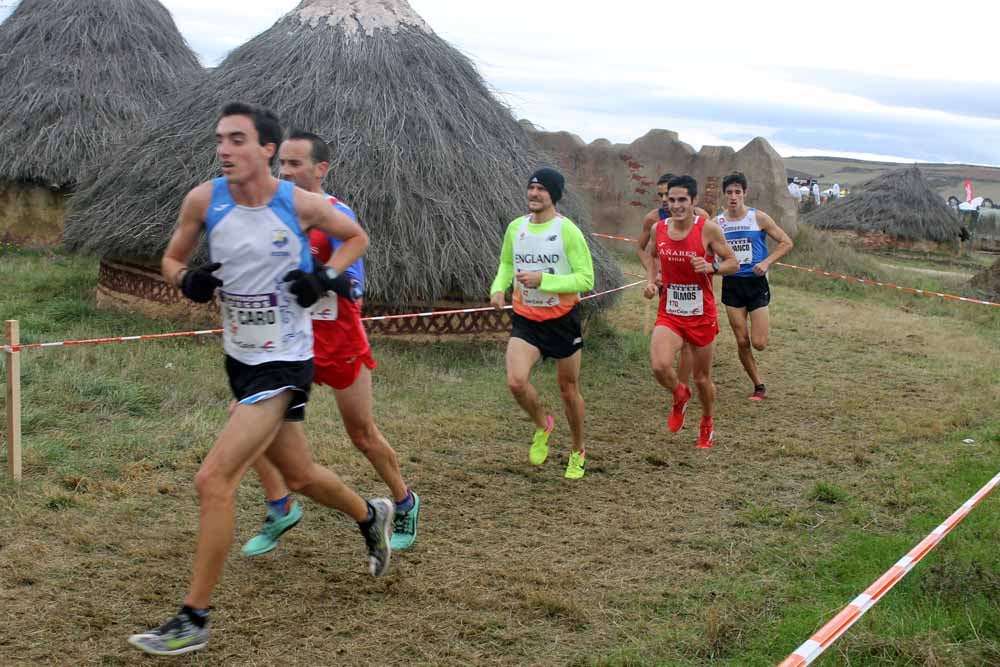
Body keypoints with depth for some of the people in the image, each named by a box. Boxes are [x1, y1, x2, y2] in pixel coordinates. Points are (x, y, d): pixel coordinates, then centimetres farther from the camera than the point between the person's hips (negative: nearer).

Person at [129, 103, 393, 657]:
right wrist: (188, 279, -15)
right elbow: (172, 259, 8)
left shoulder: (301, 204, -13)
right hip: (239, 359, 5)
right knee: (301, 476, 20)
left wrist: (326, 275, -12)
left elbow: (356, 237, 6)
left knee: (213, 480, -14)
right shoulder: (203, 200, -6)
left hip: (284, 364, -5)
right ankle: (371, 516, 51)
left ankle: (194, 619, -1)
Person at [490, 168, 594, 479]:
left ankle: (578, 452, 34)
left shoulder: (567, 230, -14)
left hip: (563, 319, -3)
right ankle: (542, 426, 14)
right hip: (526, 319, 3)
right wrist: (498, 287, -3)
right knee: (516, 381, -18)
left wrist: (543, 280, -25)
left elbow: (586, 278, -15)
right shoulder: (515, 227, 1)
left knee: (569, 390, 10)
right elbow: (505, 263, 18)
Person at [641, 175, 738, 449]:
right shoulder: (658, 228, -1)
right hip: (669, 314, 2)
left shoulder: (708, 228, -11)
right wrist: (650, 281, 0)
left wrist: (711, 267, -24)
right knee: (659, 366, -23)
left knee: (702, 377, 12)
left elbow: (733, 263, -4)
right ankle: (680, 396, 13)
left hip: (702, 315, -1)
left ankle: (708, 425, 40)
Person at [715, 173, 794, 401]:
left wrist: (766, 262, -15)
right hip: (731, 284, 2)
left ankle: (765, 325, 29)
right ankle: (759, 386, 18)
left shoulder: (759, 218, -5)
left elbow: (787, 243, -2)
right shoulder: (717, 223, 0)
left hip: (756, 282, -2)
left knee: (758, 343, -8)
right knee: (742, 342, 2)